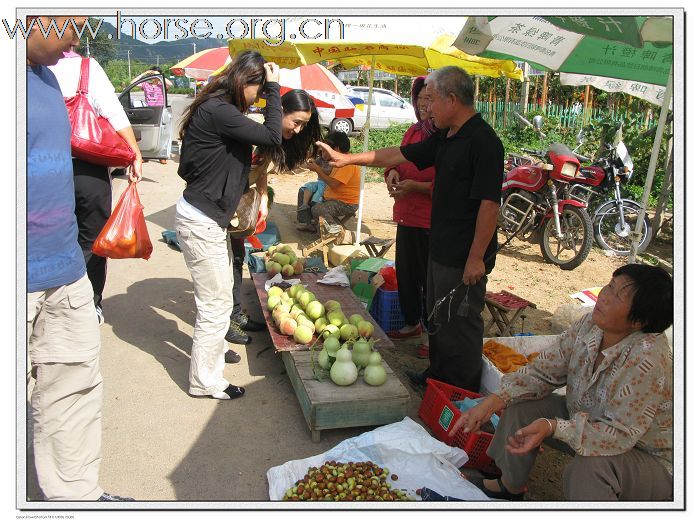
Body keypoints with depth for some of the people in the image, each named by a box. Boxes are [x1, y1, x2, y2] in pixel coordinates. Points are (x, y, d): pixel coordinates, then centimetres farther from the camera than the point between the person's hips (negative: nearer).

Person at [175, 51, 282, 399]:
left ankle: (213, 348, 46)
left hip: (210, 218, 10)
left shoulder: (218, 108, 9)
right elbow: (272, 136, -24)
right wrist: (274, 87, -15)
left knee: (220, 291, 25)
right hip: (200, 222, -10)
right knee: (216, 302, 0)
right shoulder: (217, 110, -21)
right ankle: (204, 380, 15)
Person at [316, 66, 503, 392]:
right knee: (437, 319, 21)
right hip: (440, 251, 9)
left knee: (460, 327, 3)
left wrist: (476, 258, -22)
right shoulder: (444, 138, 11)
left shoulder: (483, 141, -18)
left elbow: (490, 203, -22)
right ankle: (437, 375, 38)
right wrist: (349, 159, 19)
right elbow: (401, 156, 19)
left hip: (465, 258, -9)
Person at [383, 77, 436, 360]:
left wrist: (416, 186, -22)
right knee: (405, 274, 18)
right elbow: (398, 159, 21)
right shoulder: (413, 131, 11)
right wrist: (393, 173, -1)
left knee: (431, 280, 1)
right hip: (407, 217, 8)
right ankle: (412, 323, 38)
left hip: (432, 222, -8)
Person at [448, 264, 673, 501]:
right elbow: (543, 371, -8)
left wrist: (553, 427, -43)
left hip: (652, 461, -7)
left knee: (588, 467, -37)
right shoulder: (590, 325, -14)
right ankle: (511, 487, 20)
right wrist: (492, 402, -21)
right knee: (520, 406, -4)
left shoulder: (646, 359, -35)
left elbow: (621, 434, -33)